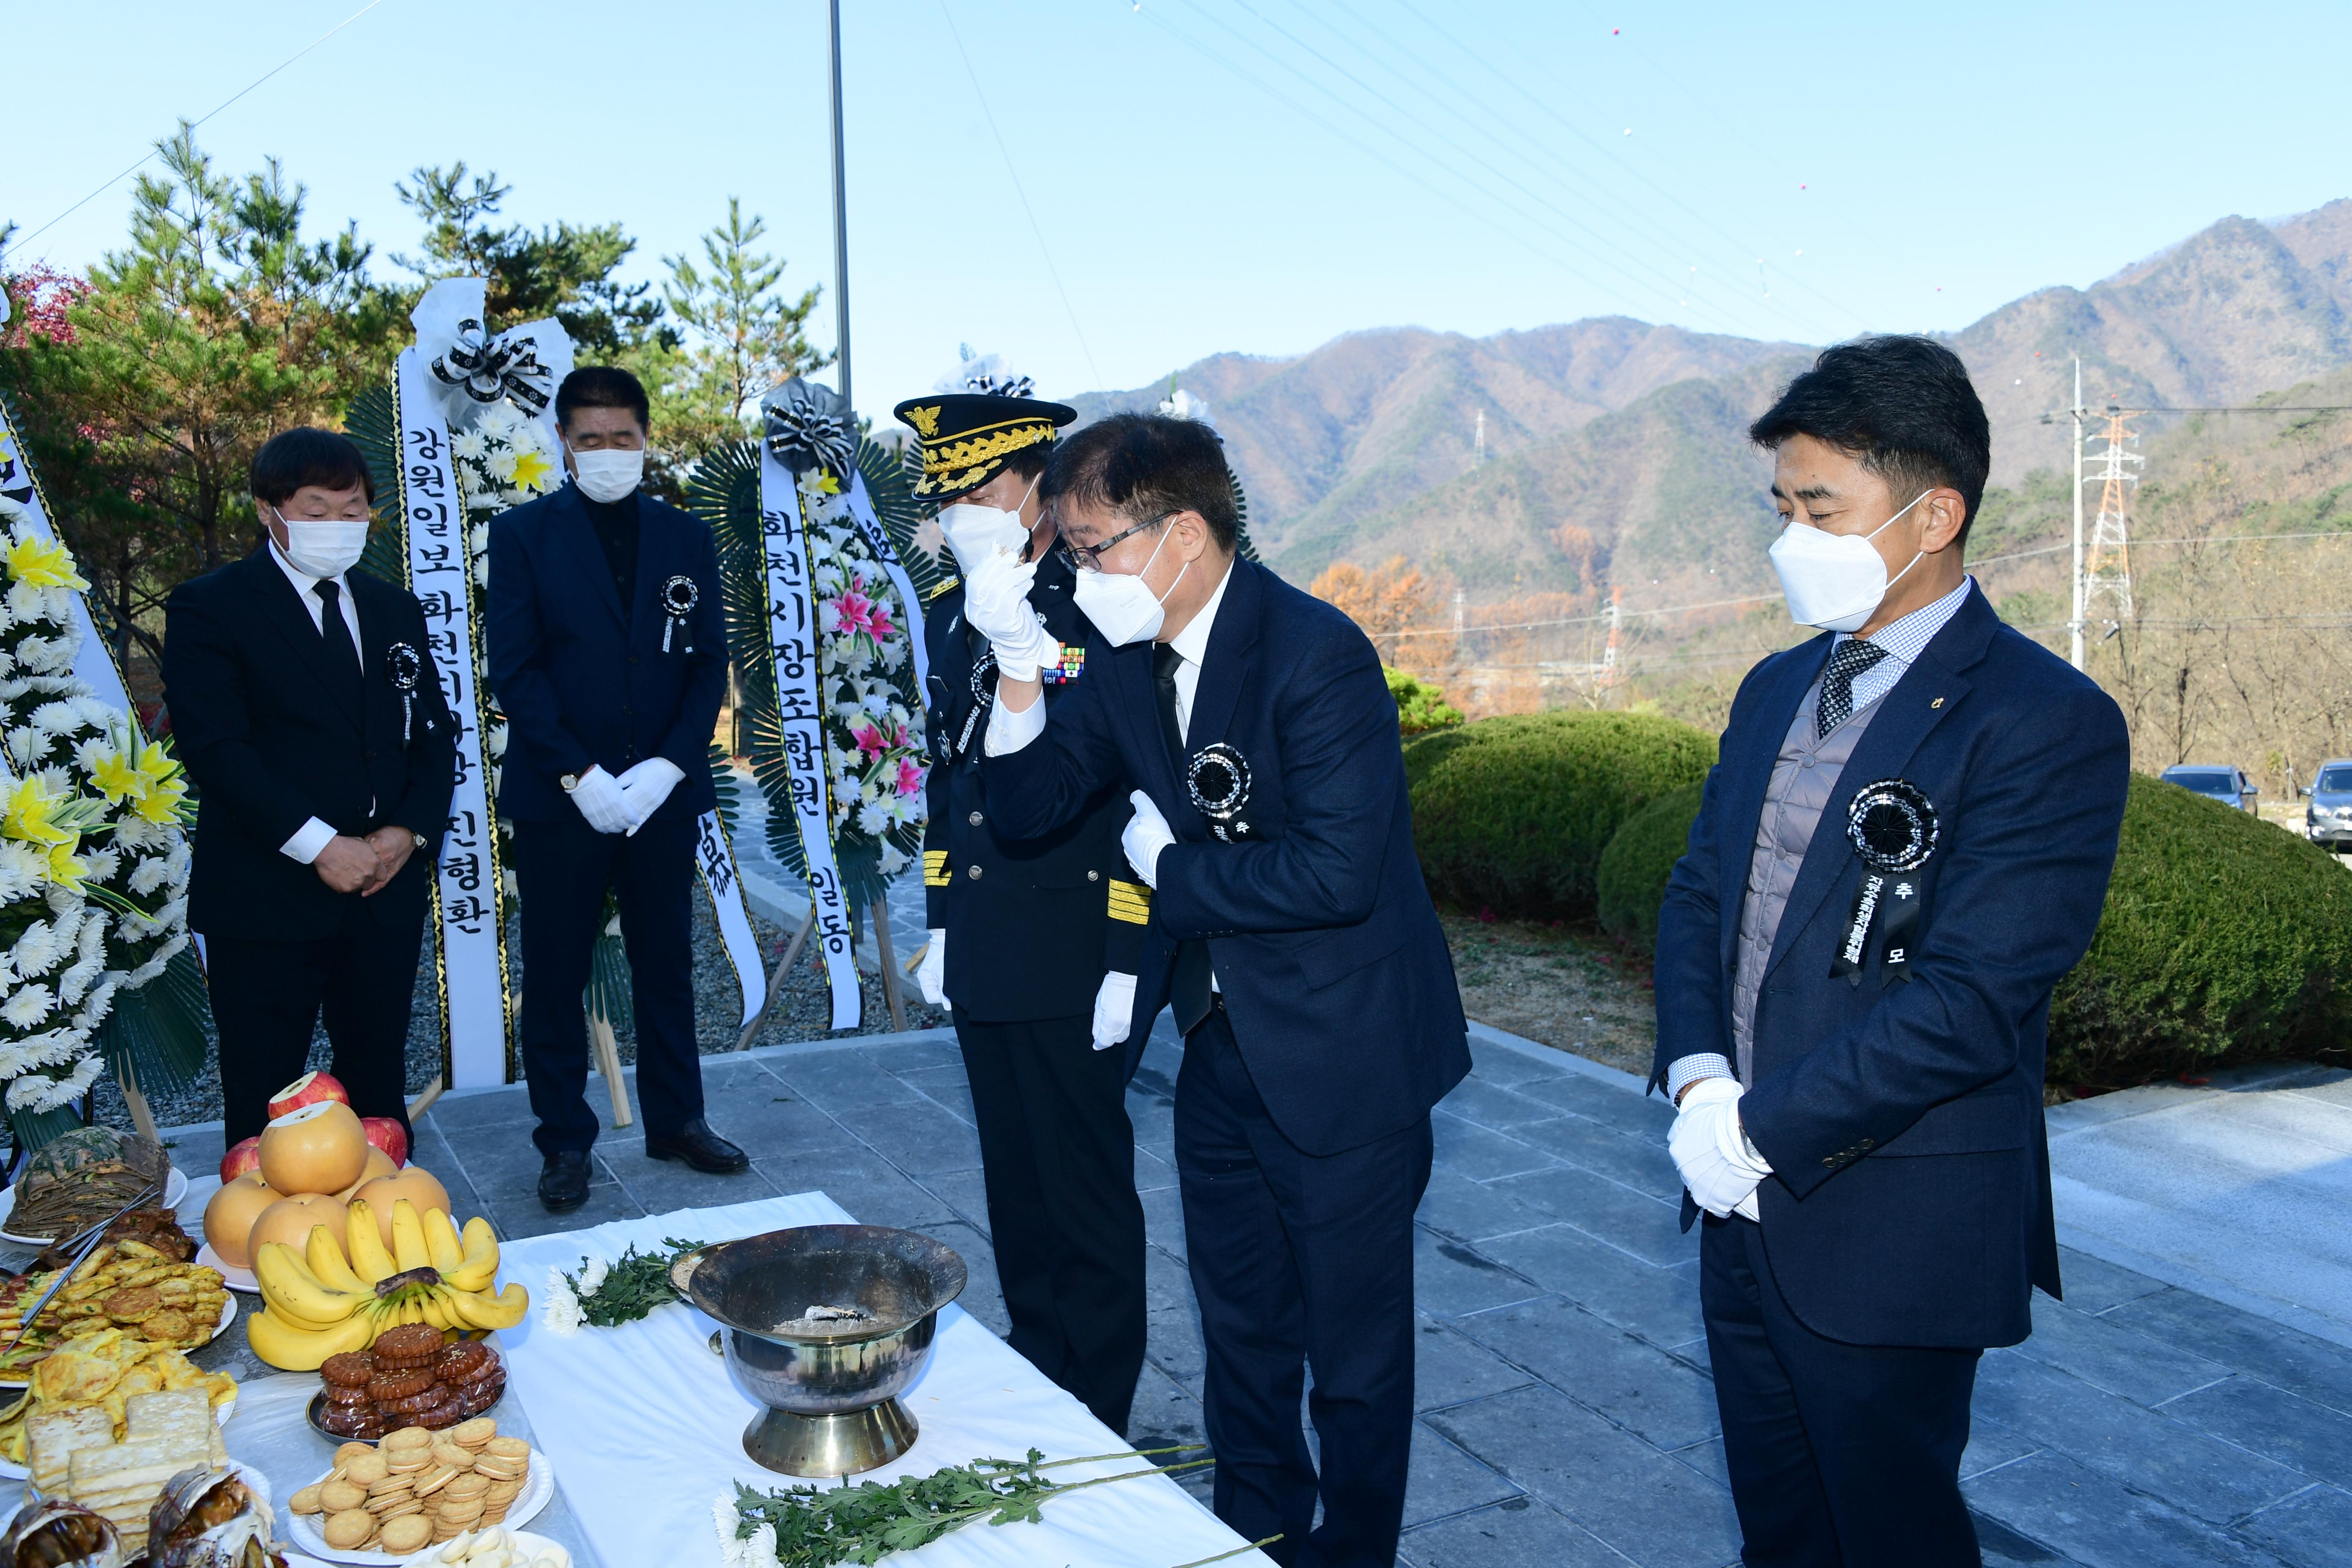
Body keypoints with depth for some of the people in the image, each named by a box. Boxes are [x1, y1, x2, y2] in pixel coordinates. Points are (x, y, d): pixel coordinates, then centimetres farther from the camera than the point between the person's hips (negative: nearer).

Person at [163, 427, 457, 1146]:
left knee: (379, 1082, 12)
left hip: (389, 890, 5)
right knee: (264, 1095, 3)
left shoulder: (395, 609, 14)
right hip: (266, 897, -4)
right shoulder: (209, 608, -3)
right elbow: (214, 748, -12)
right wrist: (322, 846, -18)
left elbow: (434, 731, 12)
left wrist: (411, 830, -6)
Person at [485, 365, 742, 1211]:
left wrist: (667, 768, -10)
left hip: (662, 793, 2)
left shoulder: (686, 538, 7)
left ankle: (675, 1119, 27)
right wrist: (580, 776, -14)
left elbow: (708, 664, 4)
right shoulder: (523, 534, 0)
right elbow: (515, 671, -6)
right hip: (558, 797, -2)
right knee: (555, 976, 6)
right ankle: (565, 1141, 19)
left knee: (666, 966, 13)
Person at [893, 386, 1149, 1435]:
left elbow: (1145, 797, -15)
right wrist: (941, 925, 16)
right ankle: (1034, 1380, 34)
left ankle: (1097, 1419, 21)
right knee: (1016, 1191, 18)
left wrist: (1127, 964, -17)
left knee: (1088, 1196, 5)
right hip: (981, 960, 7)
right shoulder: (951, 614, 10)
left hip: (1069, 964, -7)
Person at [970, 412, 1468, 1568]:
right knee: (1241, 1331, 23)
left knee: (1355, 1355, 11)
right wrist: (1018, 666, -15)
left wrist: (1171, 866, -16)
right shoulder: (1124, 658, 0)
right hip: (1219, 1048, 7)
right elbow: (1028, 808, 0)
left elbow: (1335, 872, -30)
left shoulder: (1317, 654, -23)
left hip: (1340, 1062, -7)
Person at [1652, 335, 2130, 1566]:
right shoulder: (1776, 690, 8)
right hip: (1744, 1198, 7)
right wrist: (1698, 1079, -7)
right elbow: (1696, 897, 10)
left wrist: (1759, 1130, -18)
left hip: (1889, 1232, -7)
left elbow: (1971, 1002, -23)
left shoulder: (2049, 723, -17)